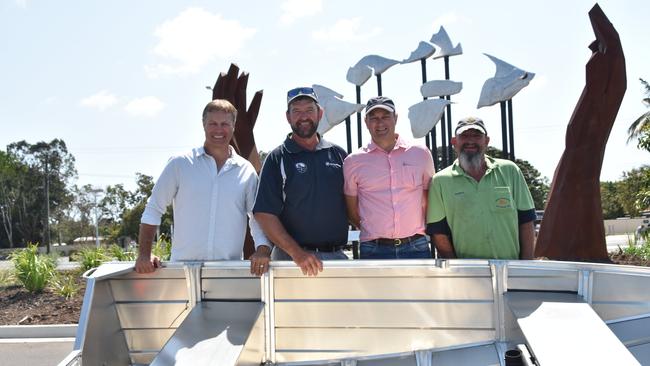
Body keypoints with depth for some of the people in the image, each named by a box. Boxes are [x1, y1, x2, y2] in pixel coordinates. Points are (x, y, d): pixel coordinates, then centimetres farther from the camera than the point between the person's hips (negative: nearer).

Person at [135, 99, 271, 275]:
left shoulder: (246, 171, 6)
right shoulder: (180, 164, 3)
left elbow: (259, 217, 8)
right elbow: (153, 209, 5)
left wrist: (262, 250, -9)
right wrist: (144, 254, -3)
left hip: (230, 267, 1)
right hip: (182, 265, -1)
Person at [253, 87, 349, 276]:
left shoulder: (338, 154, 10)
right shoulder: (277, 159, 0)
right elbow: (265, 215, -8)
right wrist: (297, 252, -16)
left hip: (337, 255, 3)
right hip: (291, 257, -3)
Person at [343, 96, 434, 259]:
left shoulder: (421, 154, 5)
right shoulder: (353, 162, 2)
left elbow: (429, 202, 13)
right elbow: (351, 212, 9)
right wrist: (374, 232, 5)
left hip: (417, 247, 1)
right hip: (374, 250, -1)